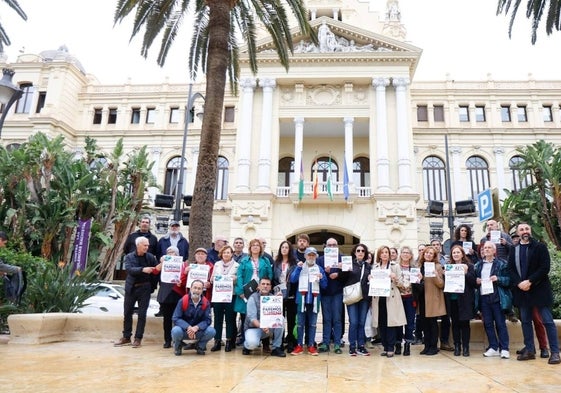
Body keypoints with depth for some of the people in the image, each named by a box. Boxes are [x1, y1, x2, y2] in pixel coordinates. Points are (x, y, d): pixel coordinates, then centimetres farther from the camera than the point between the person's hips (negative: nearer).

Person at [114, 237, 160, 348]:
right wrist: (143, 269, -29)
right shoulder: (129, 257, 0)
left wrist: (158, 268, -23)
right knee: (127, 313, 9)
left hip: (144, 288, 0)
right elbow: (129, 269, -16)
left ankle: (138, 338, 12)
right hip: (131, 288, 1)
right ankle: (126, 337, 23)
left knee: (142, 314, 2)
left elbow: (156, 270, 1)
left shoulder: (150, 257, 2)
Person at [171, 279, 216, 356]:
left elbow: (207, 320, -11)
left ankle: (200, 346, 8)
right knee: (176, 331, -34)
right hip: (184, 330, -1)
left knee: (211, 331, -25)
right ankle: (178, 346, 4)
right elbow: (176, 319, -17)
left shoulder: (206, 303, -9)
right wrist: (188, 327, -32)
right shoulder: (183, 301, -15)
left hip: (198, 331, 2)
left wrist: (196, 328, -30)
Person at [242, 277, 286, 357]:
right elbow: (252, 318, -22)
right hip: (254, 327, -4)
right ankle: (247, 346, 5)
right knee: (252, 343, -35)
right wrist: (262, 327, -40)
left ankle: (276, 348, -10)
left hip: (269, 327, 4)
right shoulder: (253, 298, -13)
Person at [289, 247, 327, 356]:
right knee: (300, 323, 3)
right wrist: (298, 268, -13)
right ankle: (299, 346, 12)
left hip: (314, 300, 1)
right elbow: (292, 280, -6)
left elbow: (324, 285, 5)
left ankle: (311, 346, 14)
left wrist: (321, 278, -14)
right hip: (302, 299, -1)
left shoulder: (319, 269, 7)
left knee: (312, 323, 6)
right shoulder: (300, 267, 6)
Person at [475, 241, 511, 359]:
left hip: (497, 297, -4)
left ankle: (504, 349, 6)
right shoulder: (478, 265, 14)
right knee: (488, 324, 7)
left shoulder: (501, 264, 1)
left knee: (500, 323, -1)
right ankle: (493, 348, 15)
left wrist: (498, 279, -19)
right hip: (483, 297, 4)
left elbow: (508, 279, -3)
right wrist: (476, 281, 1)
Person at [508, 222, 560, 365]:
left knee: (547, 321, -2)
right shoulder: (514, 250, 10)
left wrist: (529, 281, -16)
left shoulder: (540, 247, -1)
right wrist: (519, 283, -11)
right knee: (525, 321, 9)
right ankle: (529, 350, 18)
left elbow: (545, 268, -9)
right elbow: (510, 269, 6)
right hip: (521, 290, 4)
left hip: (539, 289, -4)